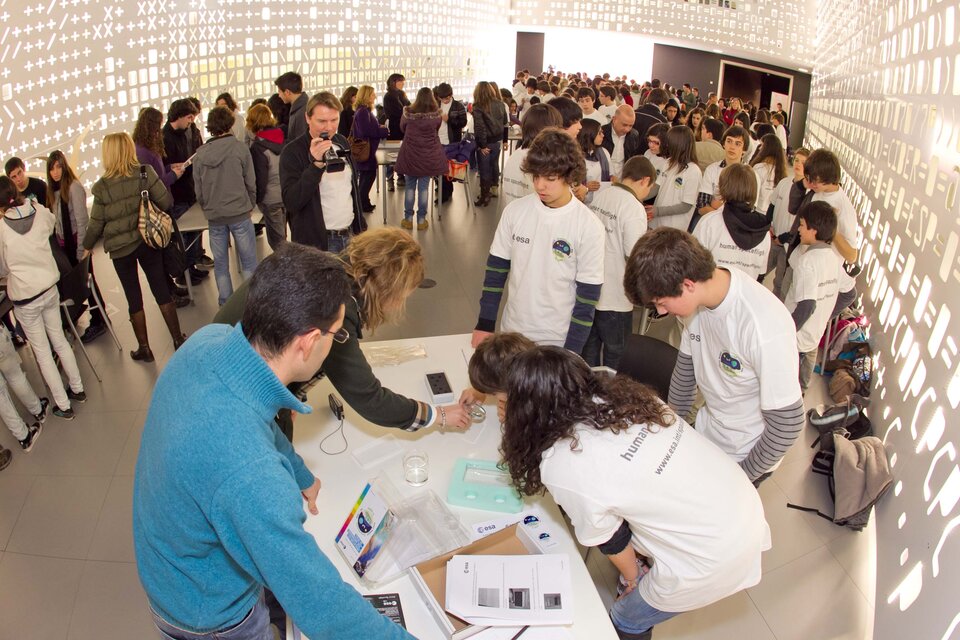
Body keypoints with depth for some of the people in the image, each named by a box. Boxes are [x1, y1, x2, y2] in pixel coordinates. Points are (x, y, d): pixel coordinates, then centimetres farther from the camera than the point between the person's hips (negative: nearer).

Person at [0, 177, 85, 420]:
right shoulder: (41, 213, -9)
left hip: (25, 298, -4)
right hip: (49, 288, 4)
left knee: (42, 352, 8)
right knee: (60, 340, 21)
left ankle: (63, 406, 17)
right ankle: (77, 389, 33)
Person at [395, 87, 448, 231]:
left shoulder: (407, 113, -7)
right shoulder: (437, 115, -10)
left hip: (410, 154, 1)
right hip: (429, 154, -1)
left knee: (410, 186, 10)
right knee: (423, 187, 5)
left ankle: (408, 219, 14)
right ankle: (421, 219, 10)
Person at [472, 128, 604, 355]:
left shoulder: (589, 226, -13)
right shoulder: (515, 210, -5)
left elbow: (588, 295, -10)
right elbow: (496, 269, 2)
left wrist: (570, 353, -11)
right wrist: (485, 324, 0)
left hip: (558, 340, -3)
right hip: (512, 332, 3)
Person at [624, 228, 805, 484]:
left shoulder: (765, 328, -35)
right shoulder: (698, 298, -13)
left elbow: (788, 423, -23)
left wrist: (742, 477, -11)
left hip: (747, 456, -6)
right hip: (704, 434, 6)